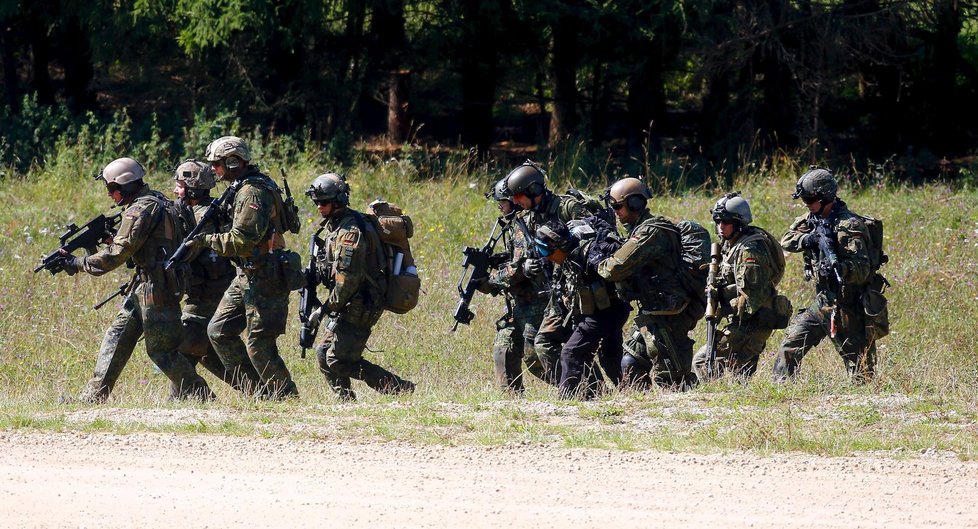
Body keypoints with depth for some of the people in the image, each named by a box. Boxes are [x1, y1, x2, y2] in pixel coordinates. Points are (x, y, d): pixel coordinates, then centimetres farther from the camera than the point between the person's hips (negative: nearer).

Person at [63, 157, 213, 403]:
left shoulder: (140, 211, -17)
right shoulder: (158, 202, 13)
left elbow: (116, 255, -18)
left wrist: (78, 263, -8)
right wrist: (108, 236, 11)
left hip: (156, 288, -10)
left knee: (162, 351, -5)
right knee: (117, 336, 10)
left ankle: (200, 397, 0)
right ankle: (93, 395, 11)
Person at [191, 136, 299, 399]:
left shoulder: (253, 192, -18)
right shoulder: (244, 189, 15)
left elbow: (242, 240, -23)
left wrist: (206, 241, -13)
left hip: (264, 279, -10)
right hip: (247, 277, 10)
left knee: (258, 345, -8)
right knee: (219, 331, 10)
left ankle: (285, 396, 1)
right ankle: (256, 389, 13)